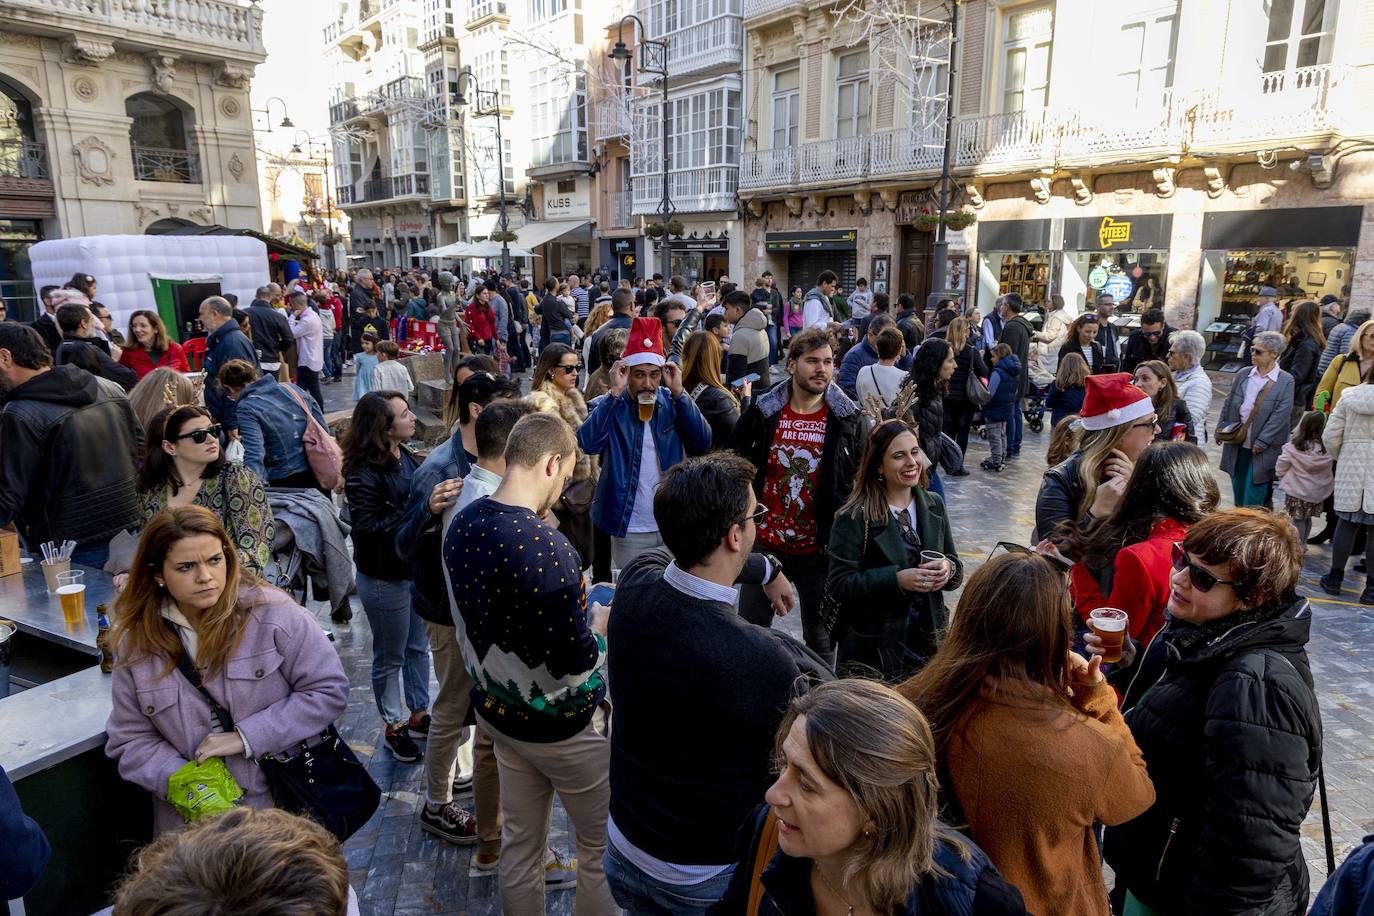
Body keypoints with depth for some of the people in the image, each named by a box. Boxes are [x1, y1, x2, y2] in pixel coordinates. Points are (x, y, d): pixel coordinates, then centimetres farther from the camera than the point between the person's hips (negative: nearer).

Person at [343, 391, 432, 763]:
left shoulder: (406, 457, 0)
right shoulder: (363, 473, -21)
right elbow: (369, 527, -25)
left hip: (416, 567, 7)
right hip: (385, 578, -7)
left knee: (418, 647, 20)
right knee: (390, 657, 12)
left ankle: (419, 714, 37)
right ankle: (394, 726, 31)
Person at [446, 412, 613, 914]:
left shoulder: (461, 525, -5)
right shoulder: (545, 547, -30)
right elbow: (576, 663, -25)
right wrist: (598, 625, -5)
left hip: (497, 708, 8)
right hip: (560, 725, -7)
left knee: (520, 844, 22)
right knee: (603, 849, 14)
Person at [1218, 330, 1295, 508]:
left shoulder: (1285, 381, -9)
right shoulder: (1243, 374, 6)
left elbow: (1280, 415, -13)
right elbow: (1229, 404, 12)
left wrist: (1262, 442, -16)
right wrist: (1221, 427, 4)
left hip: (1262, 449, -5)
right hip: (1238, 446, 5)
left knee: (1253, 500, -3)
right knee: (1239, 496, 17)